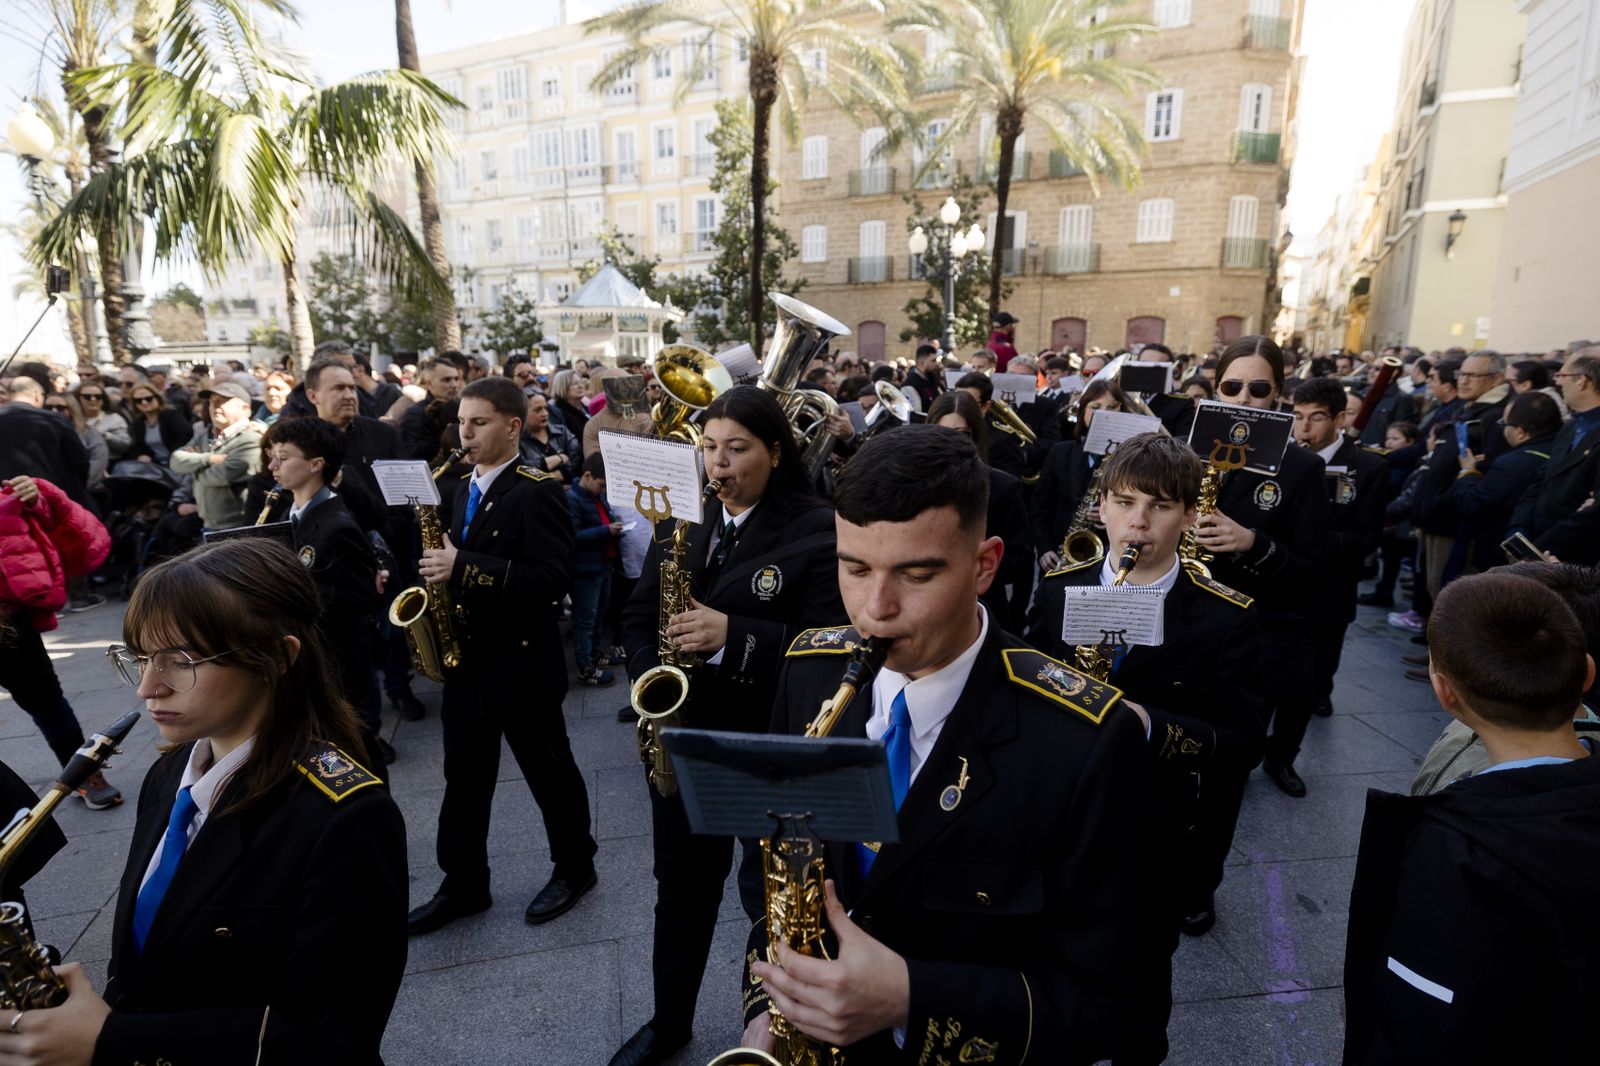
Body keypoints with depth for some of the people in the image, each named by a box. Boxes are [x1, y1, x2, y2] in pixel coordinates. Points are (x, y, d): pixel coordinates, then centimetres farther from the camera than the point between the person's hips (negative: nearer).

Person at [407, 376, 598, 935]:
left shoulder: (538, 491, -16)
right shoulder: (463, 489, 10)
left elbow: (554, 577, -25)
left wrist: (465, 568, -27)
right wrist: (440, 567, -2)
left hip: (523, 660, -7)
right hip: (464, 656, 8)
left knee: (549, 771, 10)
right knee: (463, 777, 16)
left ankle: (575, 868, 30)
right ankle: (463, 884, 33)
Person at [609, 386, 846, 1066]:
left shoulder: (817, 529, -12)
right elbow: (638, 616, 9)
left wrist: (733, 637, -28)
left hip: (772, 744, -5)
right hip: (680, 736, 5)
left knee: (772, 893, 10)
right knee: (681, 883, 20)